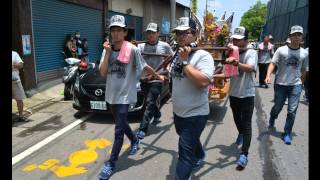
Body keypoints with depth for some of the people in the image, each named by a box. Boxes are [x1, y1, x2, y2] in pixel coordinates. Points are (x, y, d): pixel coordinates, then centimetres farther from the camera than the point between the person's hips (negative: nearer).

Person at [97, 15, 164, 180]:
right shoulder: (107, 49, 1)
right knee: (122, 125, 23)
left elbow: (145, 67, 0)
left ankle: (110, 164, 12)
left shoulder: (132, 49, -12)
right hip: (111, 95, 6)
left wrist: (158, 76, 9)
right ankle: (135, 141, 50)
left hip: (124, 96, -5)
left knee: (118, 131, -2)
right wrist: (107, 53, -14)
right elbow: (102, 72, -6)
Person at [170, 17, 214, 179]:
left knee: (185, 152, -5)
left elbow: (203, 81, -33)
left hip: (195, 114, -8)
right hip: (178, 112, 8)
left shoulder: (203, 56, -18)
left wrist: (184, 62, -27)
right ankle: (199, 157, 59)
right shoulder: (177, 55, 6)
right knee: (191, 142, 30)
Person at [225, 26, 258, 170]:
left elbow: (250, 68, -32)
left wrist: (236, 63, -48)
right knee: (237, 119, 22)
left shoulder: (252, 52, -12)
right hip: (234, 93, 6)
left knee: (247, 124, -4)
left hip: (247, 94, -5)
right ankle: (241, 133, 52)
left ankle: (244, 155, -1)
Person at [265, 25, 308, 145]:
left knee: (292, 111, -1)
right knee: (277, 107, 12)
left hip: (296, 85, 2)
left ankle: (287, 134, 13)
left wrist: (302, 82, 19)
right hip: (280, 84, -1)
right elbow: (273, 63, -9)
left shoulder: (304, 53, 4)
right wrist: (268, 75, -25)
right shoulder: (281, 50, -5)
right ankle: (271, 121, 44)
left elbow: (303, 69, 14)